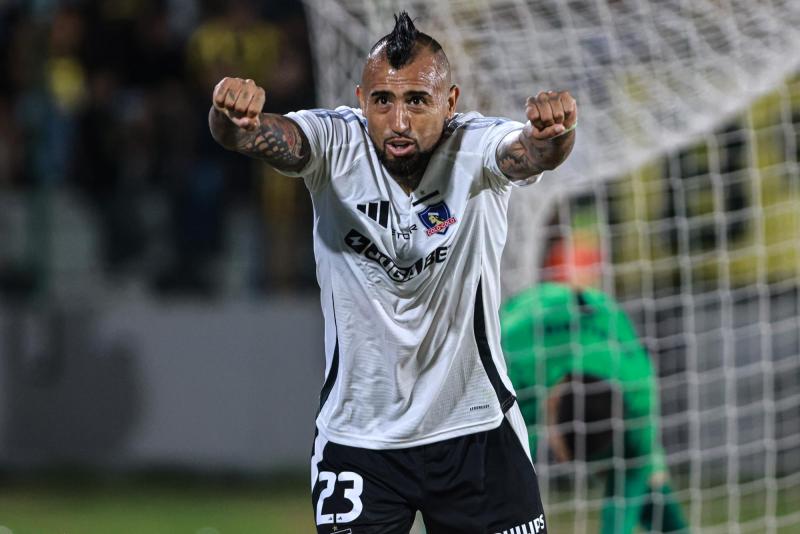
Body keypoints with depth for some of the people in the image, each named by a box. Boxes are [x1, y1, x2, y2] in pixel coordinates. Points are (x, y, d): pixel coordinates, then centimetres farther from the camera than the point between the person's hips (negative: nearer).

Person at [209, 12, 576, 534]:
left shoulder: (477, 149, -14)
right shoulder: (336, 146, -12)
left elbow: (530, 152, -35)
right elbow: (266, 136, -30)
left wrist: (551, 132, -59)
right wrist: (233, 115, -55)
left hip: (476, 431, 0)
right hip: (356, 429, 0)